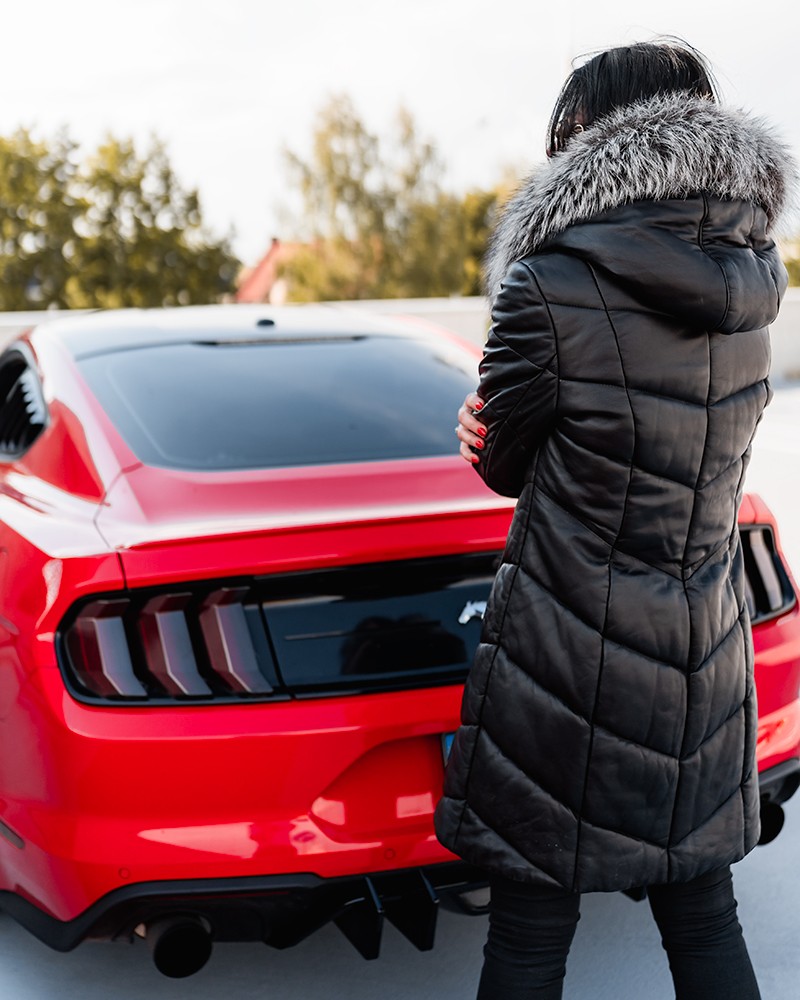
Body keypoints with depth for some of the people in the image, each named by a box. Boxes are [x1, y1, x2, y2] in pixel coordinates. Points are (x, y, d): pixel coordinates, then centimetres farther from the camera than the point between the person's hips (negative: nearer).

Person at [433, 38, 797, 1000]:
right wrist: (501, 425, -4)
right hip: (705, 657, 6)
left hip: (570, 656, -6)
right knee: (703, 919, 21)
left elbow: (504, 465, -5)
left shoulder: (548, 288, -18)